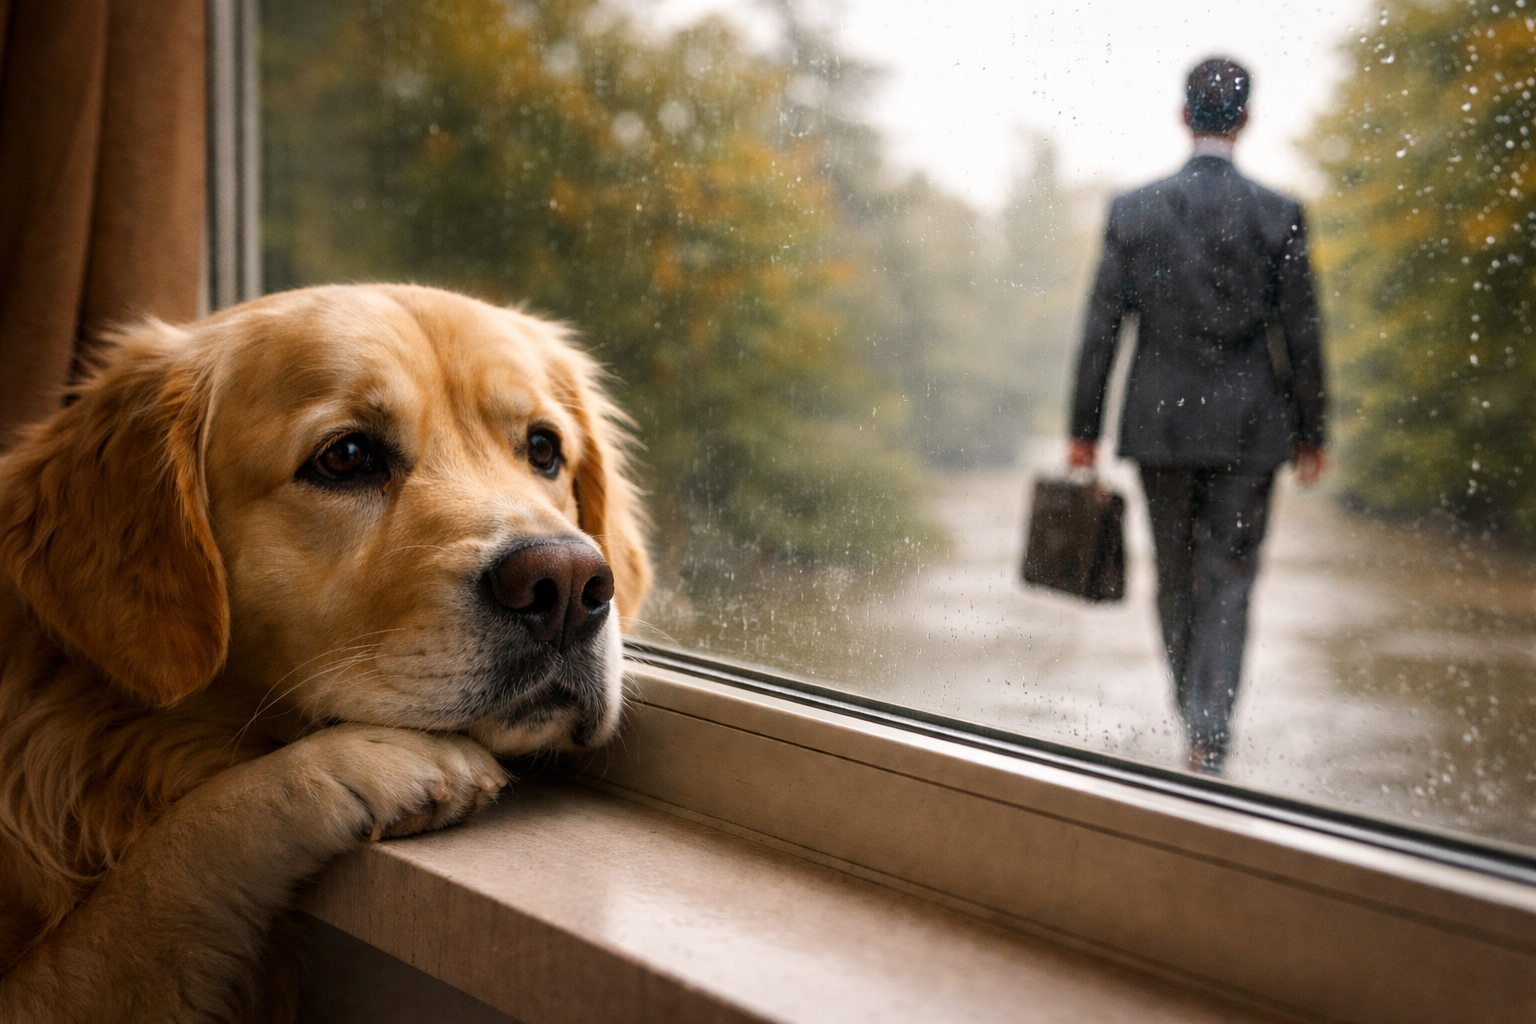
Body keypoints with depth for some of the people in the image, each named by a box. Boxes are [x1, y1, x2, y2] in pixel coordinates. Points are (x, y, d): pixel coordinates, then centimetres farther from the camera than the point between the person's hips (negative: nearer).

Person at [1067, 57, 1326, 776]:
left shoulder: (1132, 211, -2)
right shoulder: (1279, 216, -4)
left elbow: (1100, 328, -2)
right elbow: (1300, 335, -2)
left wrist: (1084, 429, 4)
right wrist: (1310, 434, 7)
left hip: (1160, 421, 1)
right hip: (1248, 426, -1)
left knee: (1175, 577, 16)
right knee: (1228, 581, 4)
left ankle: (1196, 722, 29)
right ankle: (1210, 739, -6)